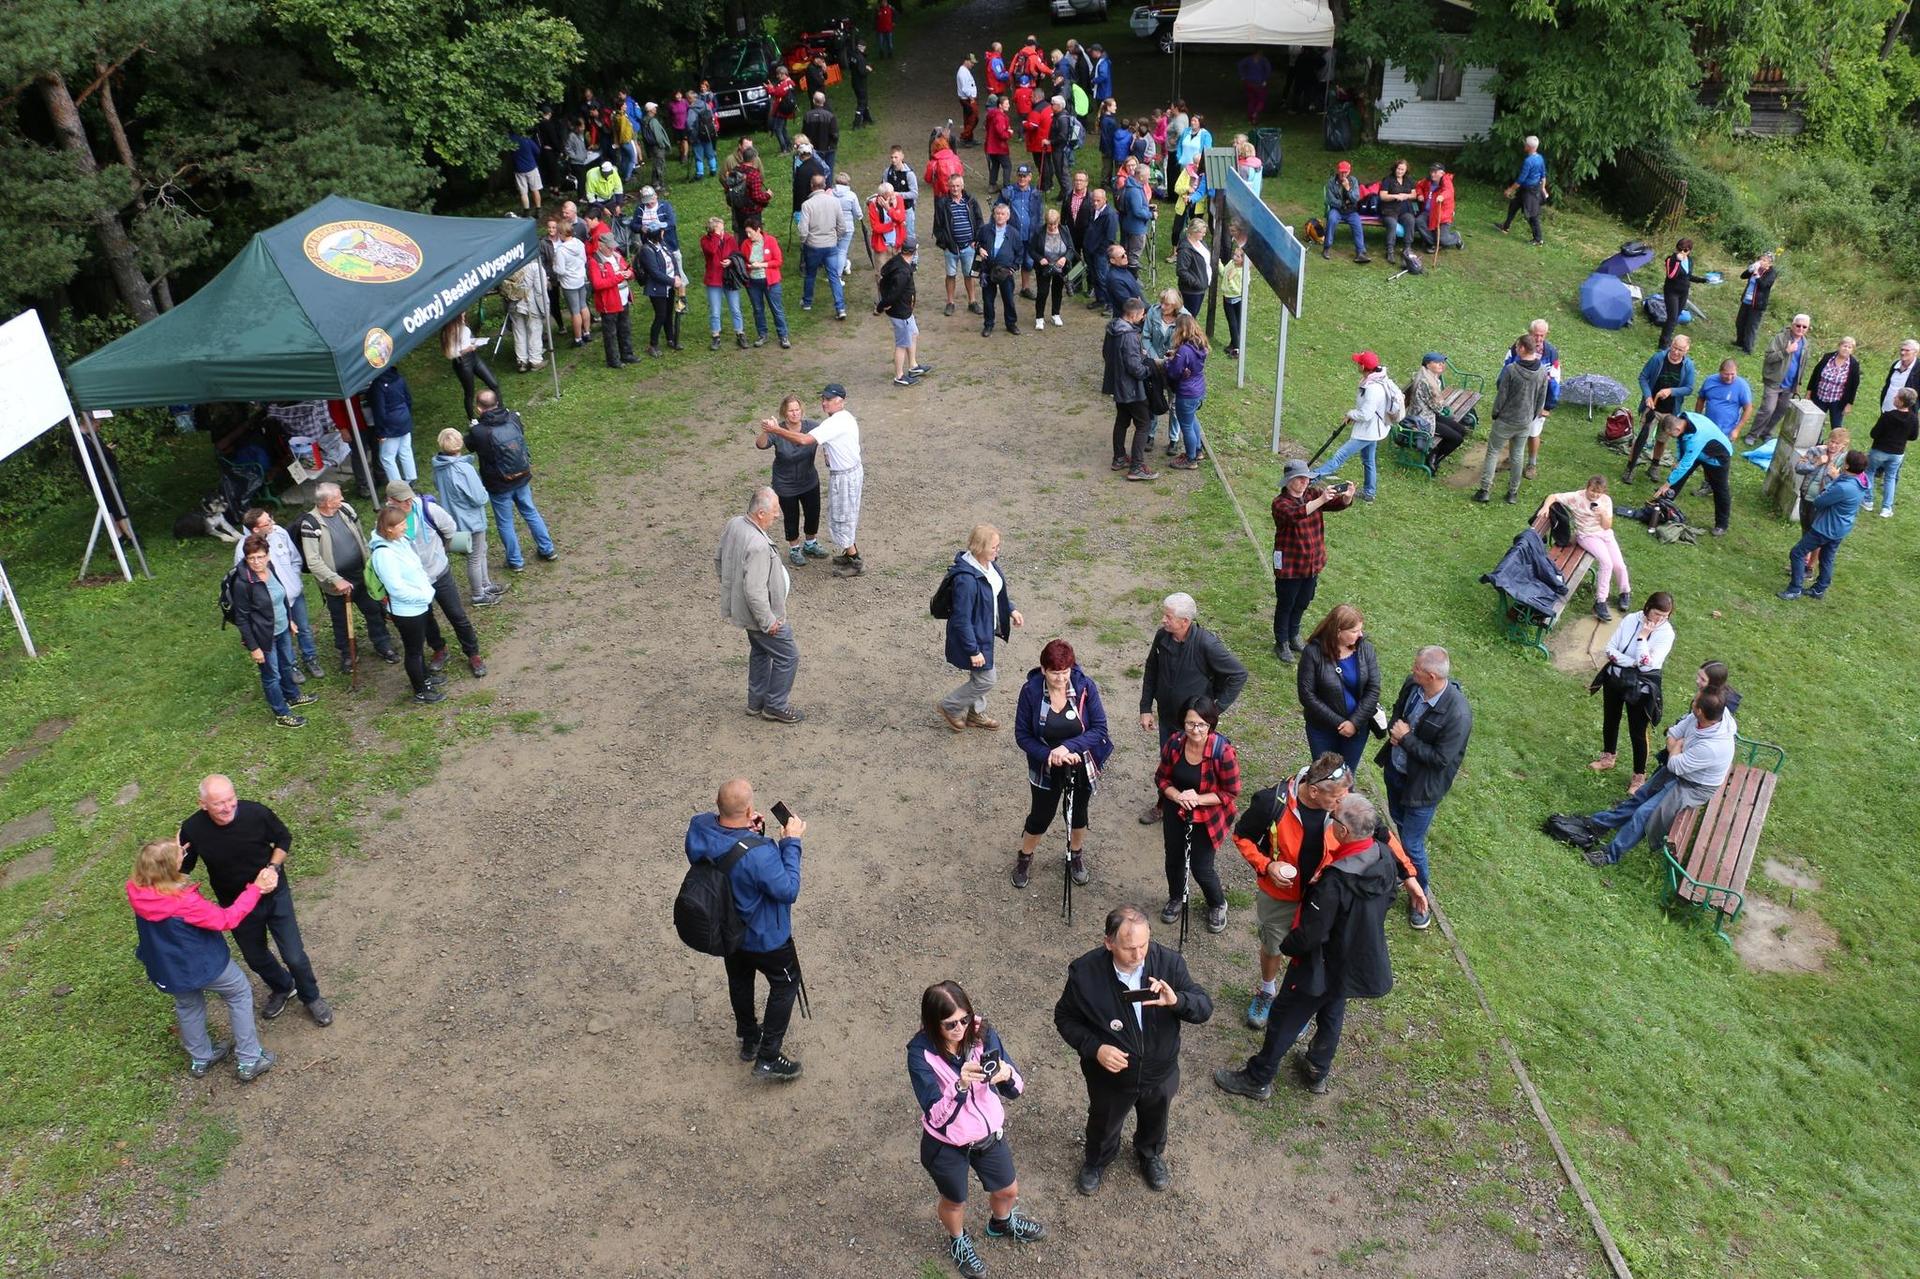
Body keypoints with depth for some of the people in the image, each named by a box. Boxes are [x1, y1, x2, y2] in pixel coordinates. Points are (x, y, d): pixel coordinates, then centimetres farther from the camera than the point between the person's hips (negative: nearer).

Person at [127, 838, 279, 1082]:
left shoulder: (136, 891, -20)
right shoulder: (185, 902, -37)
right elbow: (227, 919, -26)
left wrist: (175, 851, -4)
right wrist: (256, 889, -22)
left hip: (167, 969, 6)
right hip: (203, 963, -6)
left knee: (187, 1006, 31)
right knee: (240, 994, 19)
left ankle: (200, 1059, 51)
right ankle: (249, 1061, 24)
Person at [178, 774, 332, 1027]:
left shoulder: (257, 813, -26)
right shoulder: (192, 830, -23)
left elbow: (284, 838, -6)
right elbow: (183, 868, -5)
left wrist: (273, 868, -21)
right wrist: (174, 865, -29)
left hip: (274, 894, -2)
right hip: (236, 904, 2)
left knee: (294, 956, 2)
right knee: (256, 958, 21)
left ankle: (311, 997, 33)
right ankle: (282, 988, 53)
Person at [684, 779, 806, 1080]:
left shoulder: (698, 828, -24)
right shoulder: (759, 854, -43)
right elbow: (788, 891, -27)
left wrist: (749, 831, -16)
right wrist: (791, 842, -24)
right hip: (765, 937, -6)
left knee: (740, 979, 31)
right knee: (785, 984, 21)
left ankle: (749, 1039, 54)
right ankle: (768, 1059, 28)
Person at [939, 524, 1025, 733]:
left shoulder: (988, 563, -7)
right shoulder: (966, 579, -35)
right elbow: (962, 620, -28)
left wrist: (1011, 609, 9)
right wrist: (974, 651, -22)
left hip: (985, 630, 9)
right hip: (973, 636, -9)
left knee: (982, 676, 24)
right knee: (986, 679, 6)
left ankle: (975, 713, 46)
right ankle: (950, 707, 27)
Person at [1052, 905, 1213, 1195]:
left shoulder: (1169, 962, -26)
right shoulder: (1085, 973, -29)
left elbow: (1205, 1008, -19)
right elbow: (1065, 1018, -13)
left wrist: (1177, 1000, -41)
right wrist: (1094, 1048, -29)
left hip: (1160, 1073, 2)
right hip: (1109, 1076, -1)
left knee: (1155, 1122, 31)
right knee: (1104, 1125, 28)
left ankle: (1151, 1155, 65)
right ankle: (1096, 1160, 62)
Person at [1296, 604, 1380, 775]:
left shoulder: (1365, 648, -13)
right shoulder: (1313, 652, -21)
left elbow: (1373, 689, -11)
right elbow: (1306, 695, -18)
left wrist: (1355, 722, -18)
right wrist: (1338, 722, -19)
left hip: (1357, 726, 2)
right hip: (1322, 728, -2)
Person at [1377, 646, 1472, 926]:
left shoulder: (1457, 714, -34)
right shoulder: (1412, 684, -15)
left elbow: (1441, 759, -26)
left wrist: (1406, 738, -23)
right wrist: (1395, 729, -13)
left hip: (1422, 784, -7)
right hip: (1395, 768, 7)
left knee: (1412, 843, 4)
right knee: (1398, 820, 28)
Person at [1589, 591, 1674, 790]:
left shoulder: (1666, 633, -18)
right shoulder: (1630, 619, -9)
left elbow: (1647, 665, -25)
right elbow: (1610, 649, -9)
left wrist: (1642, 637, -27)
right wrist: (1633, 663, -21)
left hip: (1640, 687, -4)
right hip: (1615, 677, 4)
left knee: (1637, 732, 5)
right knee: (1610, 719, 23)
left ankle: (1639, 775, 22)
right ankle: (1608, 757, 47)